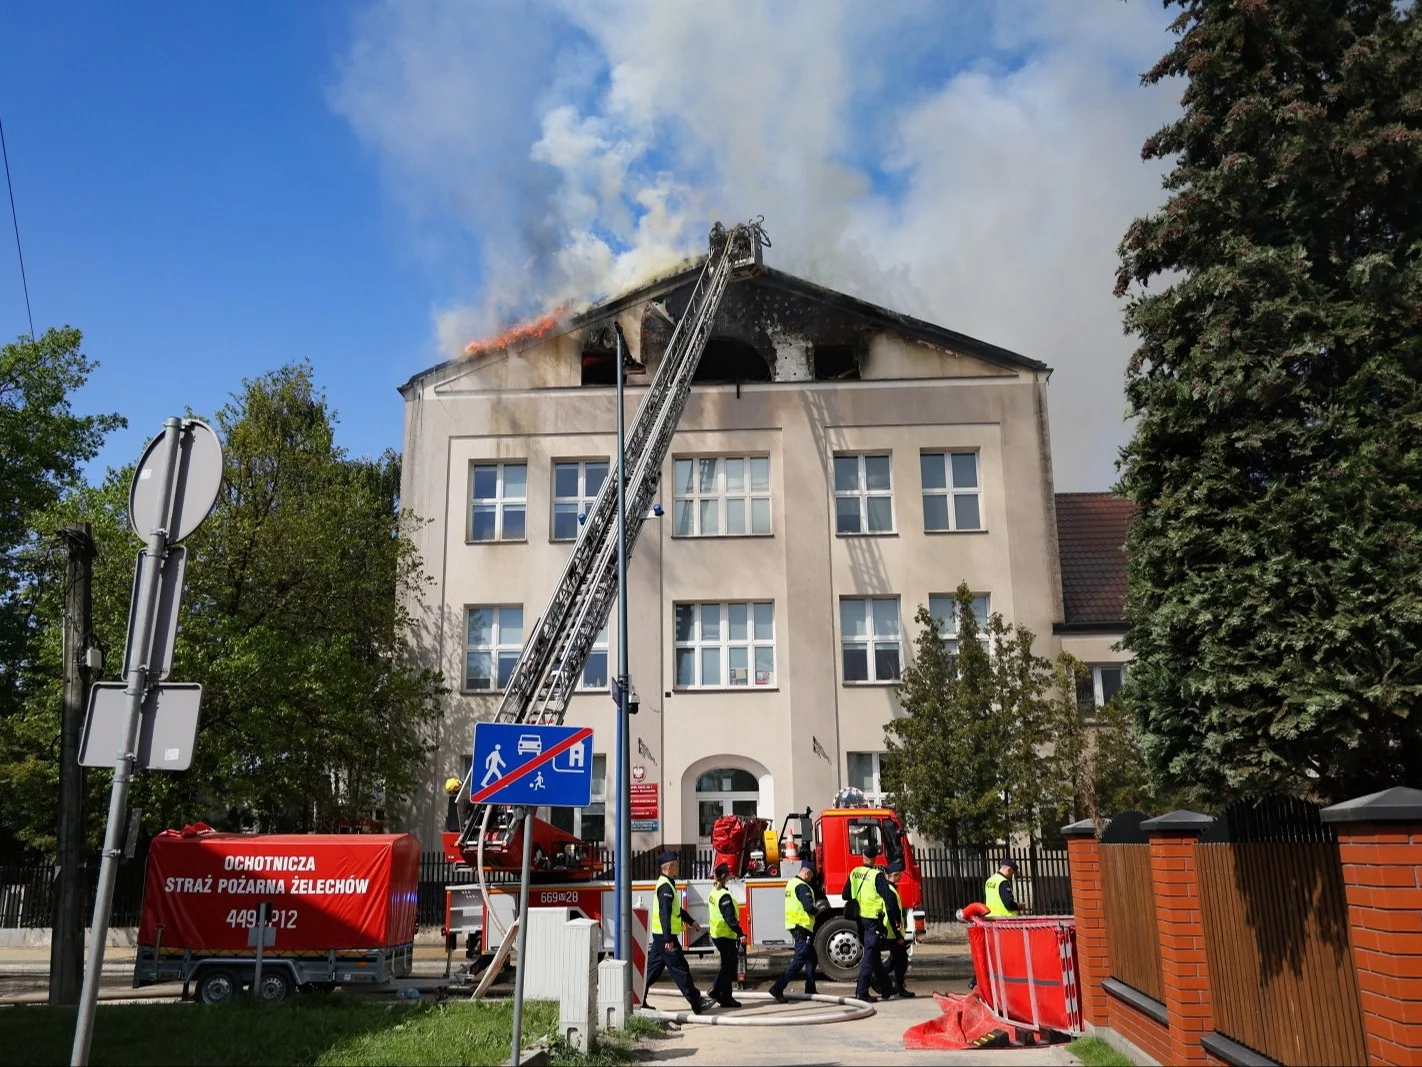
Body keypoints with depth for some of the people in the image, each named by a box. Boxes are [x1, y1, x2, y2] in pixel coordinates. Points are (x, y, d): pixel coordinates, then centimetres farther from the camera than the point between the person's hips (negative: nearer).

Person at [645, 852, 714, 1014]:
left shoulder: (666, 884, 15)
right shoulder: (665, 887, -19)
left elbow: (676, 908, 27)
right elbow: (664, 914, -25)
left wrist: (691, 921, 30)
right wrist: (668, 939, -27)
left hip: (660, 936, 10)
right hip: (665, 936, -10)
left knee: (653, 968, 13)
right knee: (680, 970, -4)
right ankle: (697, 1003, 1)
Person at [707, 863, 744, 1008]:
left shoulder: (714, 892, 8)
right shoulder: (724, 896, -21)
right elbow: (730, 918, -25)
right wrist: (740, 933, -22)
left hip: (717, 933, 9)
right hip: (726, 935, -9)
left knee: (727, 965, 20)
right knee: (728, 966, 2)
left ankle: (716, 991, 22)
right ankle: (726, 998, 8)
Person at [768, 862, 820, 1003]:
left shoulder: (792, 883, 14)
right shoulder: (802, 886, -17)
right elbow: (809, 907, -25)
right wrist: (817, 910, -5)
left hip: (794, 926, 10)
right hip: (802, 927, -10)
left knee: (812, 958, 19)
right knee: (798, 961, -8)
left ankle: (810, 990, 23)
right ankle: (778, 988, -12)